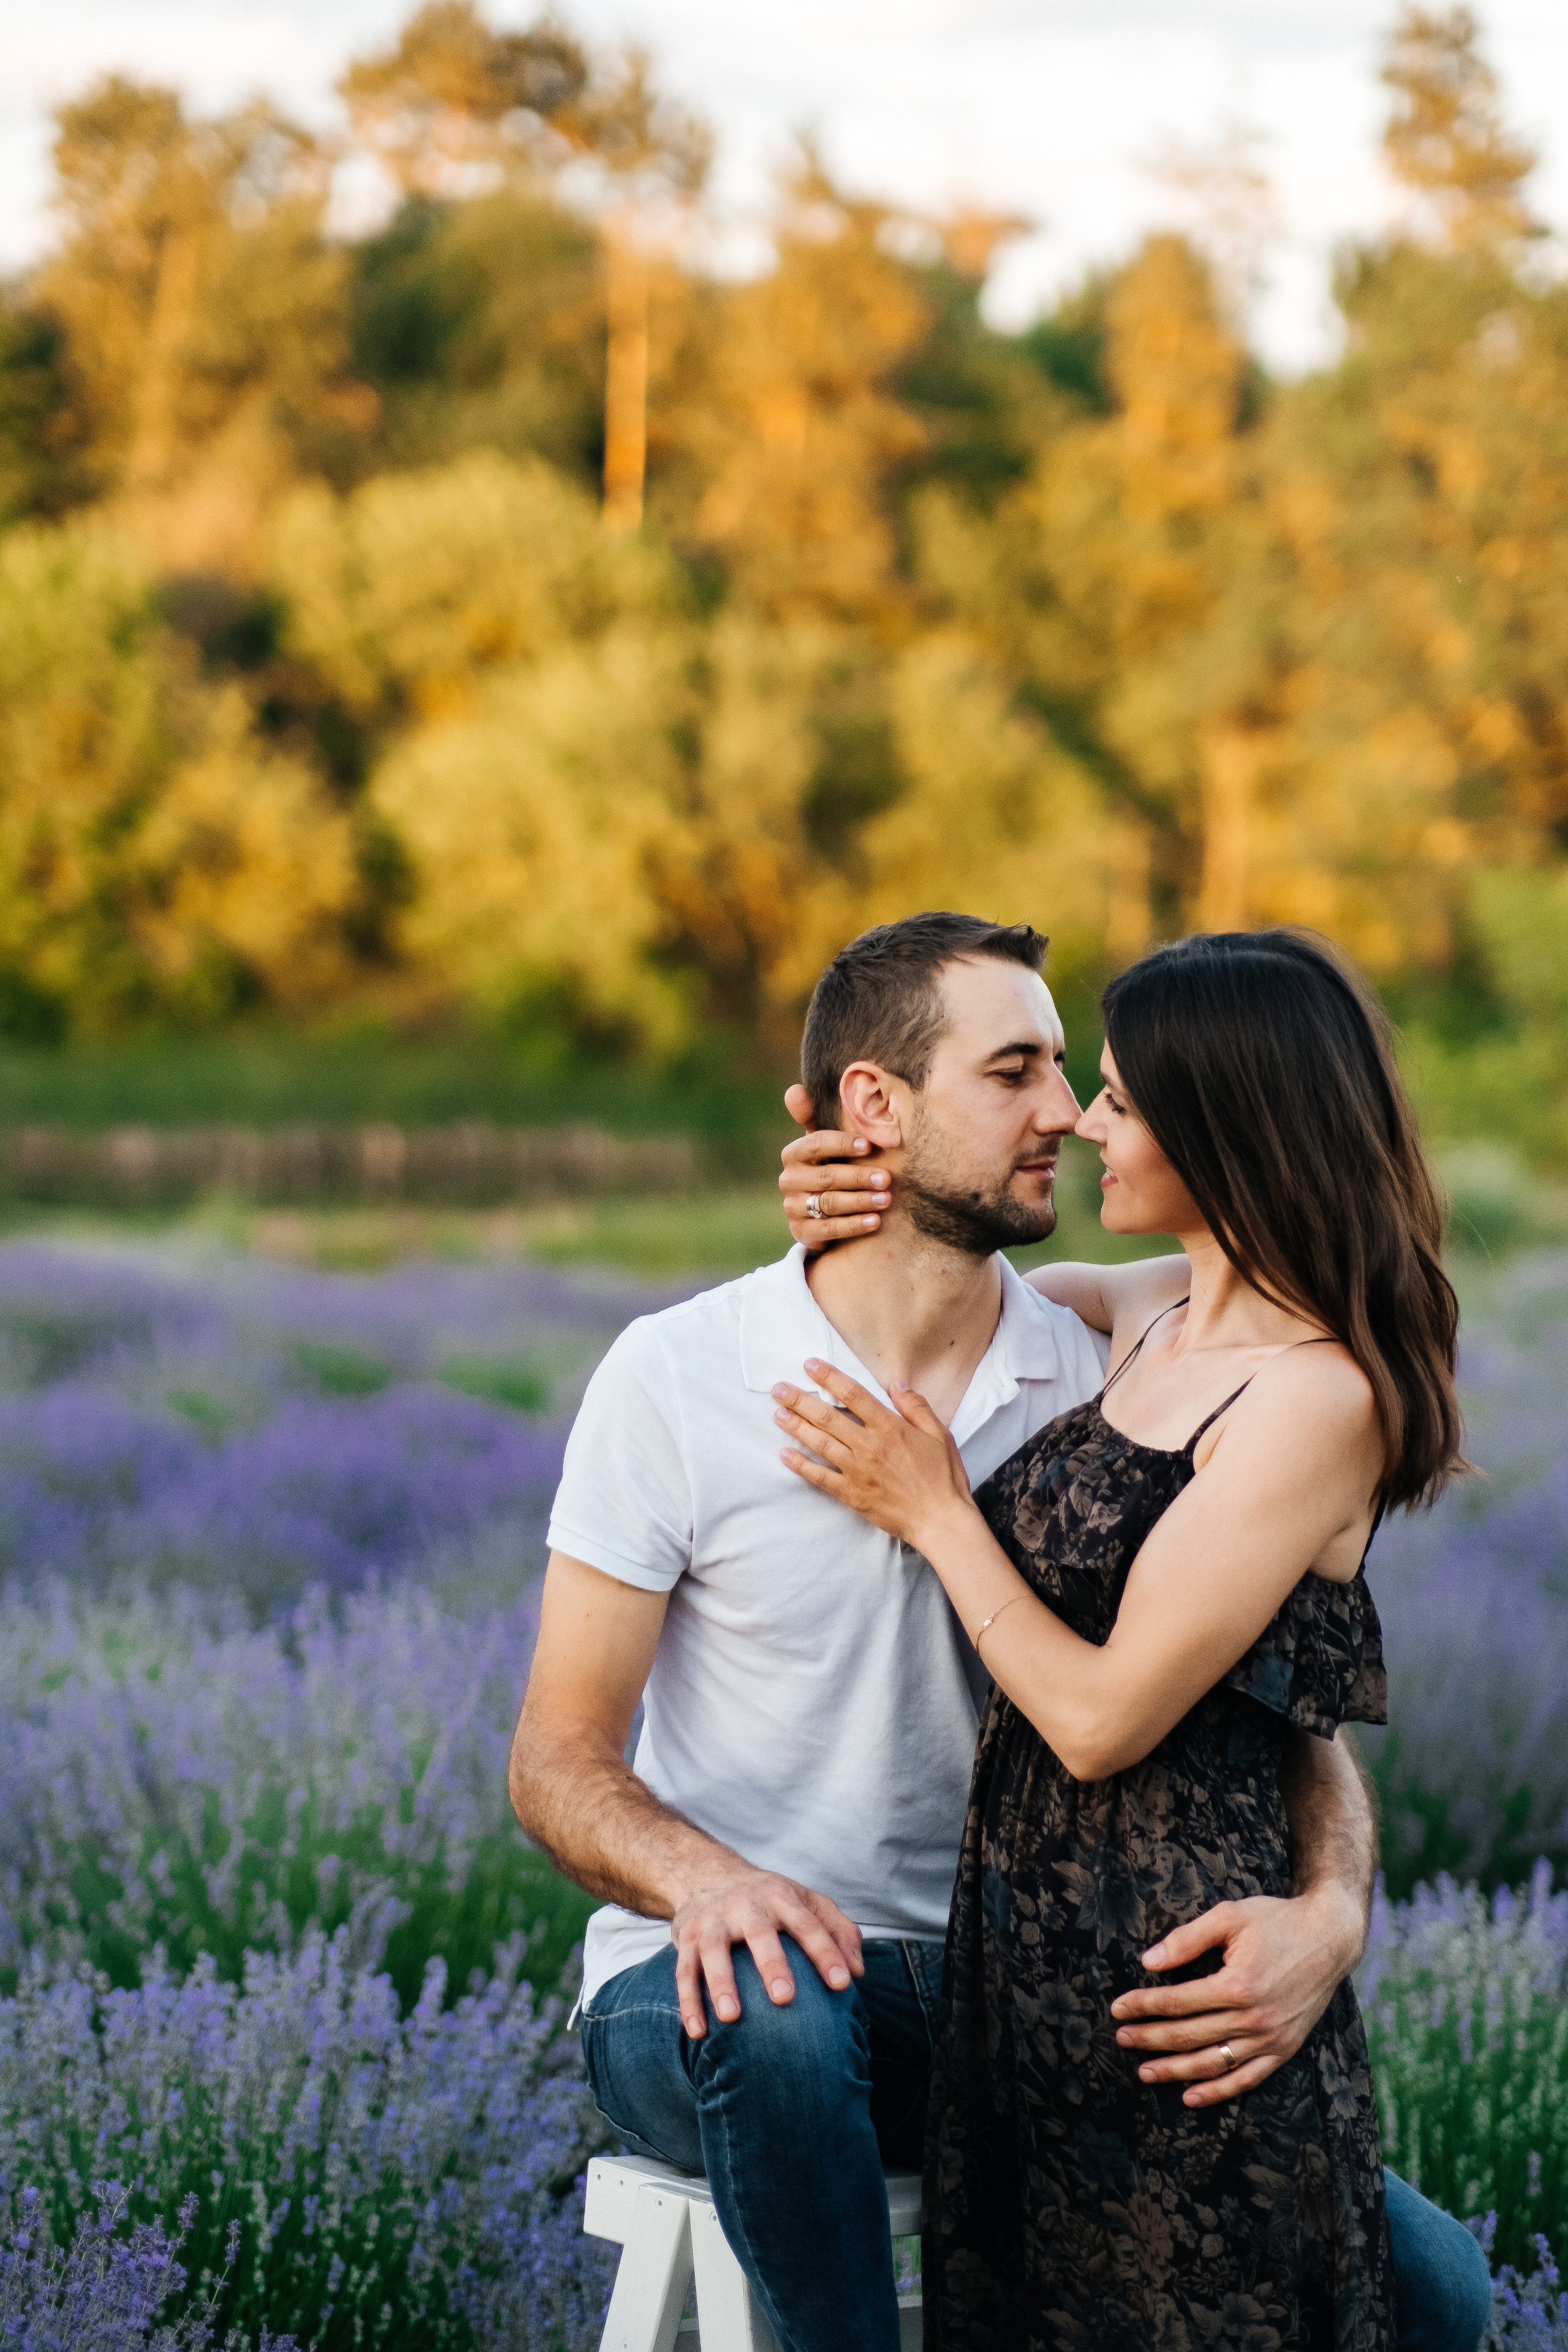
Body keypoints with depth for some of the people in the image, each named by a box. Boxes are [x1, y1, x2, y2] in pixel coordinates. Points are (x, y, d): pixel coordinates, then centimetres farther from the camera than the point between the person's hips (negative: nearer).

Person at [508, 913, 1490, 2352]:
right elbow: (559, 1762, -7)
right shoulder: (679, 1374, -7)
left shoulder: (1102, 1387, 1)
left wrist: (1330, 1910, -24)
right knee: (779, 2019, -41)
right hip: (724, 1982, -2)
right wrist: (703, 1877, -30)